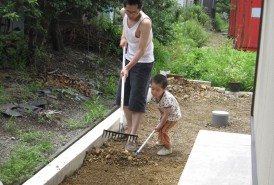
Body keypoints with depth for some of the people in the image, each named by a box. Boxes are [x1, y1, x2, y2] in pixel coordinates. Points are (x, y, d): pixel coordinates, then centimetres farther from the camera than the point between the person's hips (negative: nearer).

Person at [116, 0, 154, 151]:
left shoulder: (145, 23, -29)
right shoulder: (124, 13, -8)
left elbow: (141, 51, -27)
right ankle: (129, 128, 26)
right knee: (124, 96, 12)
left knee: (137, 101, -6)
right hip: (129, 59, 8)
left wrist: (128, 68, -30)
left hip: (143, 64, -7)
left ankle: (132, 136, -1)